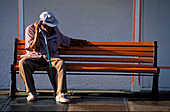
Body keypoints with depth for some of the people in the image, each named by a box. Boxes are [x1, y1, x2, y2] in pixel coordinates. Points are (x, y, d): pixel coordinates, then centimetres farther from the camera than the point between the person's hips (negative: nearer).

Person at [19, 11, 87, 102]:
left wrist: (76, 41, 35)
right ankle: (32, 92, -26)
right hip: (34, 57, -2)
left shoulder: (54, 29, 9)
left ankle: (60, 94, -38)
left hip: (51, 56, 2)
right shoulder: (30, 29, -4)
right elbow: (35, 48, -13)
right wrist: (37, 31, -18)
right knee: (23, 62, -34)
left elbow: (64, 39, 30)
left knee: (60, 63, -32)